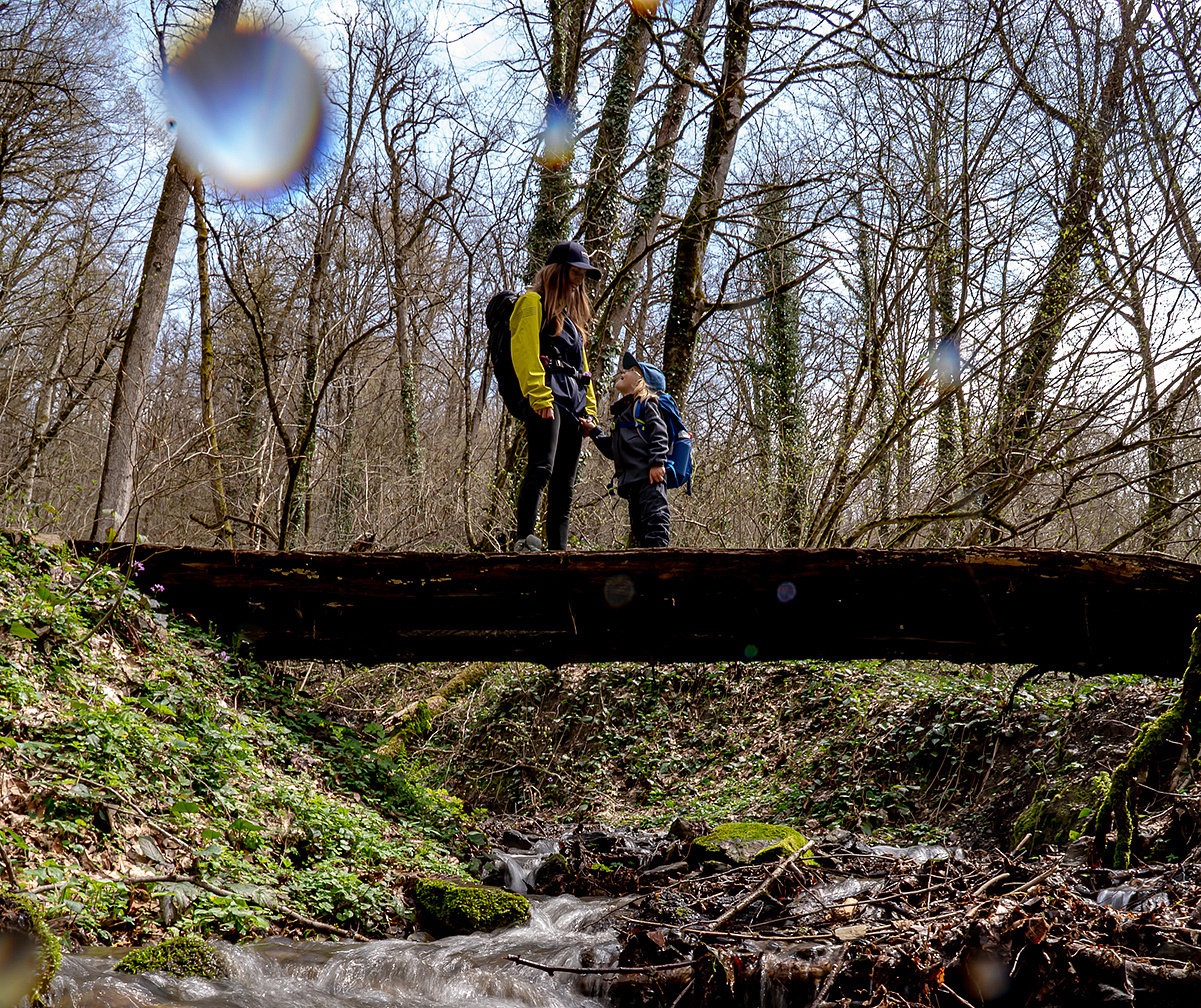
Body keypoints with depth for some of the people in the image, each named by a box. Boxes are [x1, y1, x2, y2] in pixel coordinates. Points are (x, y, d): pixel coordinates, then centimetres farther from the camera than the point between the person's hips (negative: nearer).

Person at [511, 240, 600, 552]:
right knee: (541, 468, -22)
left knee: (565, 481, 4)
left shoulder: (572, 311, 30)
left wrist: (589, 407, 18)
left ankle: (558, 548, 5)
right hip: (546, 399, -8)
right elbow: (525, 352, -10)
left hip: (573, 403, 9)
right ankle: (525, 538, -29)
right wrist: (539, 397, -21)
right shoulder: (533, 302, 4)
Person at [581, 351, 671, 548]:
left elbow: (659, 433, -9)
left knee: (655, 519, -19)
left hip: (649, 475, -9)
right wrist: (594, 432, 21)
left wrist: (657, 462, -21)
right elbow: (613, 450, 28)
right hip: (630, 480, 9)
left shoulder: (646, 403, 5)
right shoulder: (621, 411, 29)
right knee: (639, 528, 5)